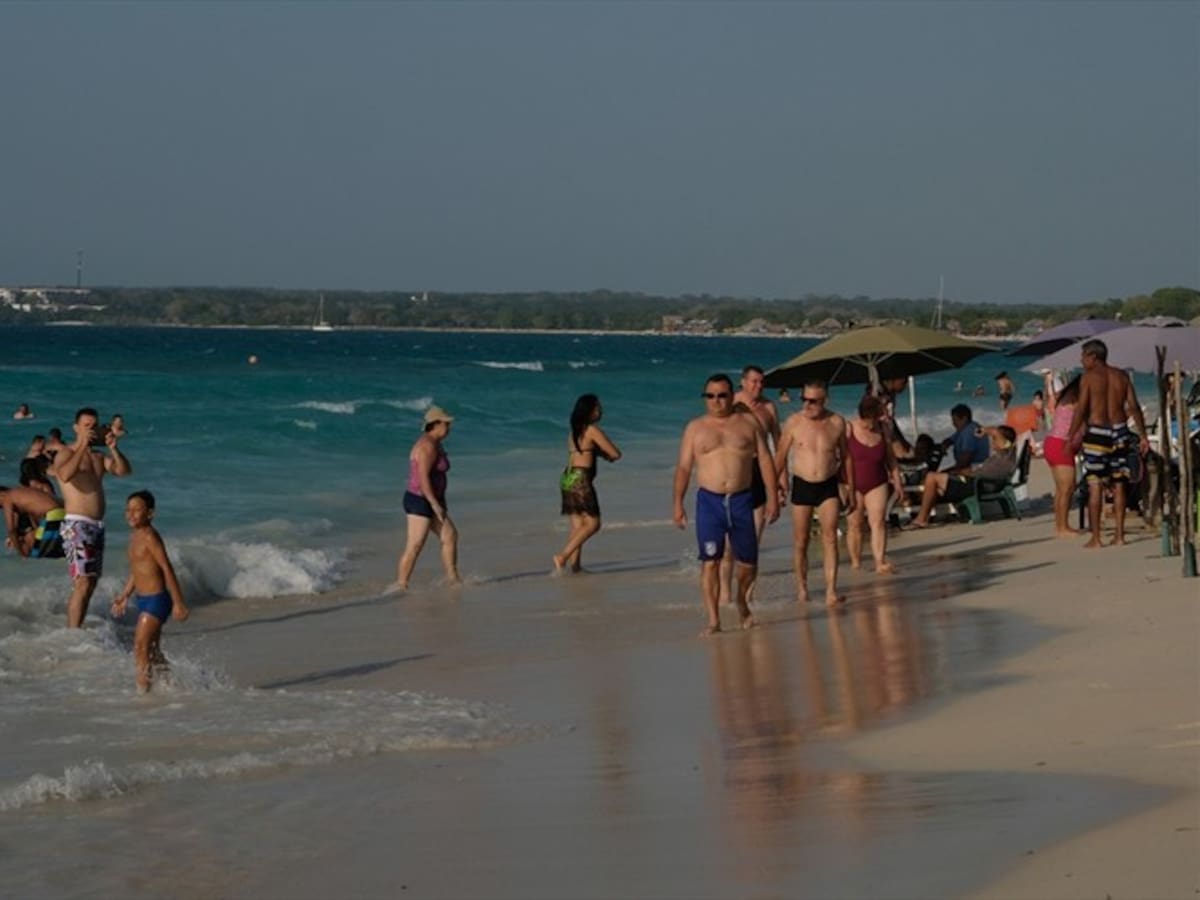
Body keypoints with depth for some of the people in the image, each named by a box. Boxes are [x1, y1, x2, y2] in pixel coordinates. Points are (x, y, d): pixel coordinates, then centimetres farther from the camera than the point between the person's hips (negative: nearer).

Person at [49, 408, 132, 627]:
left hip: (97, 526, 8)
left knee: (90, 584, 9)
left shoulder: (98, 457, 17)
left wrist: (113, 448, -12)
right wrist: (83, 446, -25)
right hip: (76, 525, -8)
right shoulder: (66, 453, -3)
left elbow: (124, 471, 3)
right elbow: (65, 475, -25)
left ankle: (74, 631, 15)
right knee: (82, 583, -17)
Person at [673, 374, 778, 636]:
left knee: (748, 563, 6)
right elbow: (683, 467, 7)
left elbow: (765, 460, 6)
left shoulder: (749, 424, 7)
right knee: (710, 562, -9)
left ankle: (741, 600, 35)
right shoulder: (695, 428, 6)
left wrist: (772, 496, -1)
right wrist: (678, 503, 1)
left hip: (741, 500, 1)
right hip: (709, 500, -1)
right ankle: (713, 620, -7)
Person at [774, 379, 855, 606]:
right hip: (802, 485, 0)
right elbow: (781, 456, 4)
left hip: (828, 486, 0)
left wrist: (851, 489, 12)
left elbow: (846, 456, 11)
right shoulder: (794, 422, -5)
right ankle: (801, 588, 22)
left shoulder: (836, 422, -1)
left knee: (830, 538, -11)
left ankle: (831, 591, -14)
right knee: (800, 542, 5)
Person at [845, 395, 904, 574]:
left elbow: (890, 458, 13)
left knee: (878, 521, -11)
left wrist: (897, 480, 12)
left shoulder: (882, 430, 4)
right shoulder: (848, 429, -8)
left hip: (876, 484, 2)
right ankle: (855, 563, 10)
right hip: (853, 484, -2)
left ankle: (880, 561, -18)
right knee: (855, 523, 2)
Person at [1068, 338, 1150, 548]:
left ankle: (1095, 537, -4)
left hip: (1097, 433, -5)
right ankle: (1119, 534, 10)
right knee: (1118, 485, 10)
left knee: (1095, 486, -2)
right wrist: (1142, 436, 8)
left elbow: (1081, 410, -11)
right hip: (1119, 432, 5)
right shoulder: (1121, 376, 9)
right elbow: (1134, 407, 5)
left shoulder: (1089, 377, -5)